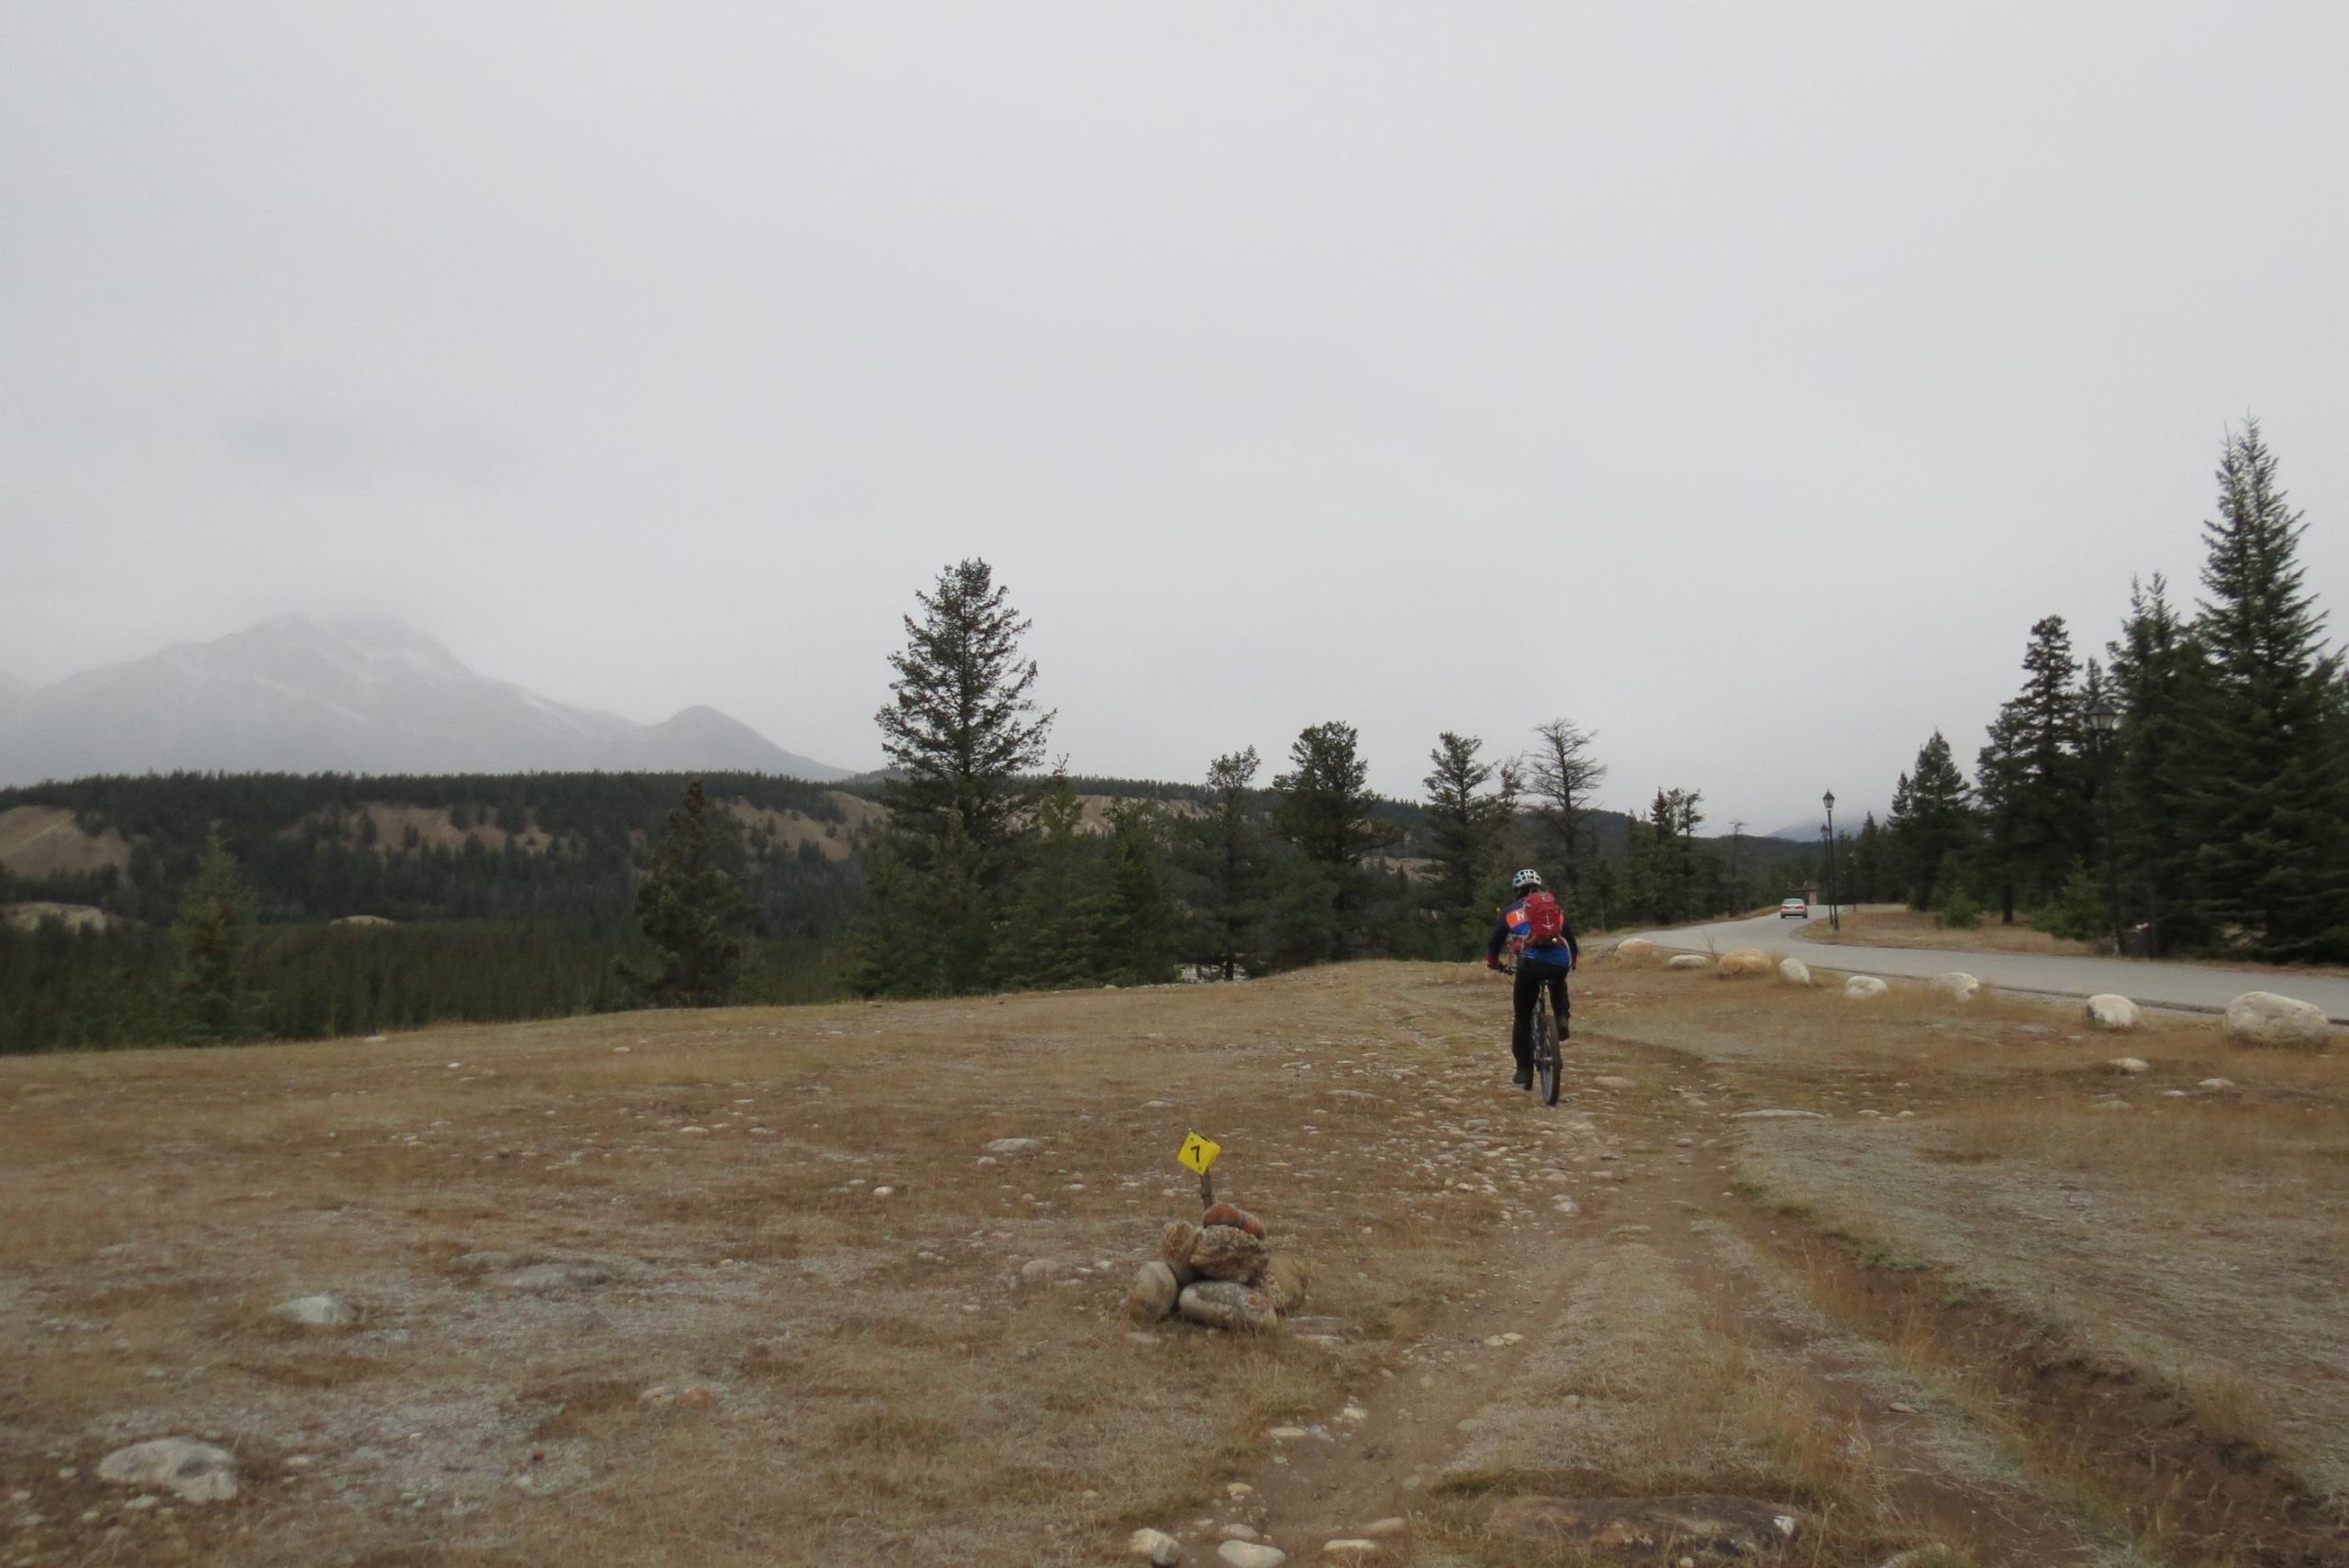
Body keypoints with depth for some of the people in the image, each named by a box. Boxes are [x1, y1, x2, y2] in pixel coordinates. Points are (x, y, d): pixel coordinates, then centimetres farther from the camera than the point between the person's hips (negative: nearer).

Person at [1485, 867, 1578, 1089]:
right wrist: (1572, 963, 49)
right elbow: (1571, 940, 30)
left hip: (1530, 964, -2)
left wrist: (1493, 962, 46)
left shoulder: (1510, 912, 21)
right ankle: (1561, 1019, 13)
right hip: (1559, 964, 2)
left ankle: (1524, 1071, 10)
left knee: (1523, 1018, 13)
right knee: (1558, 985, 39)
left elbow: (1495, 942, 26)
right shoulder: (1557, 909, 27)